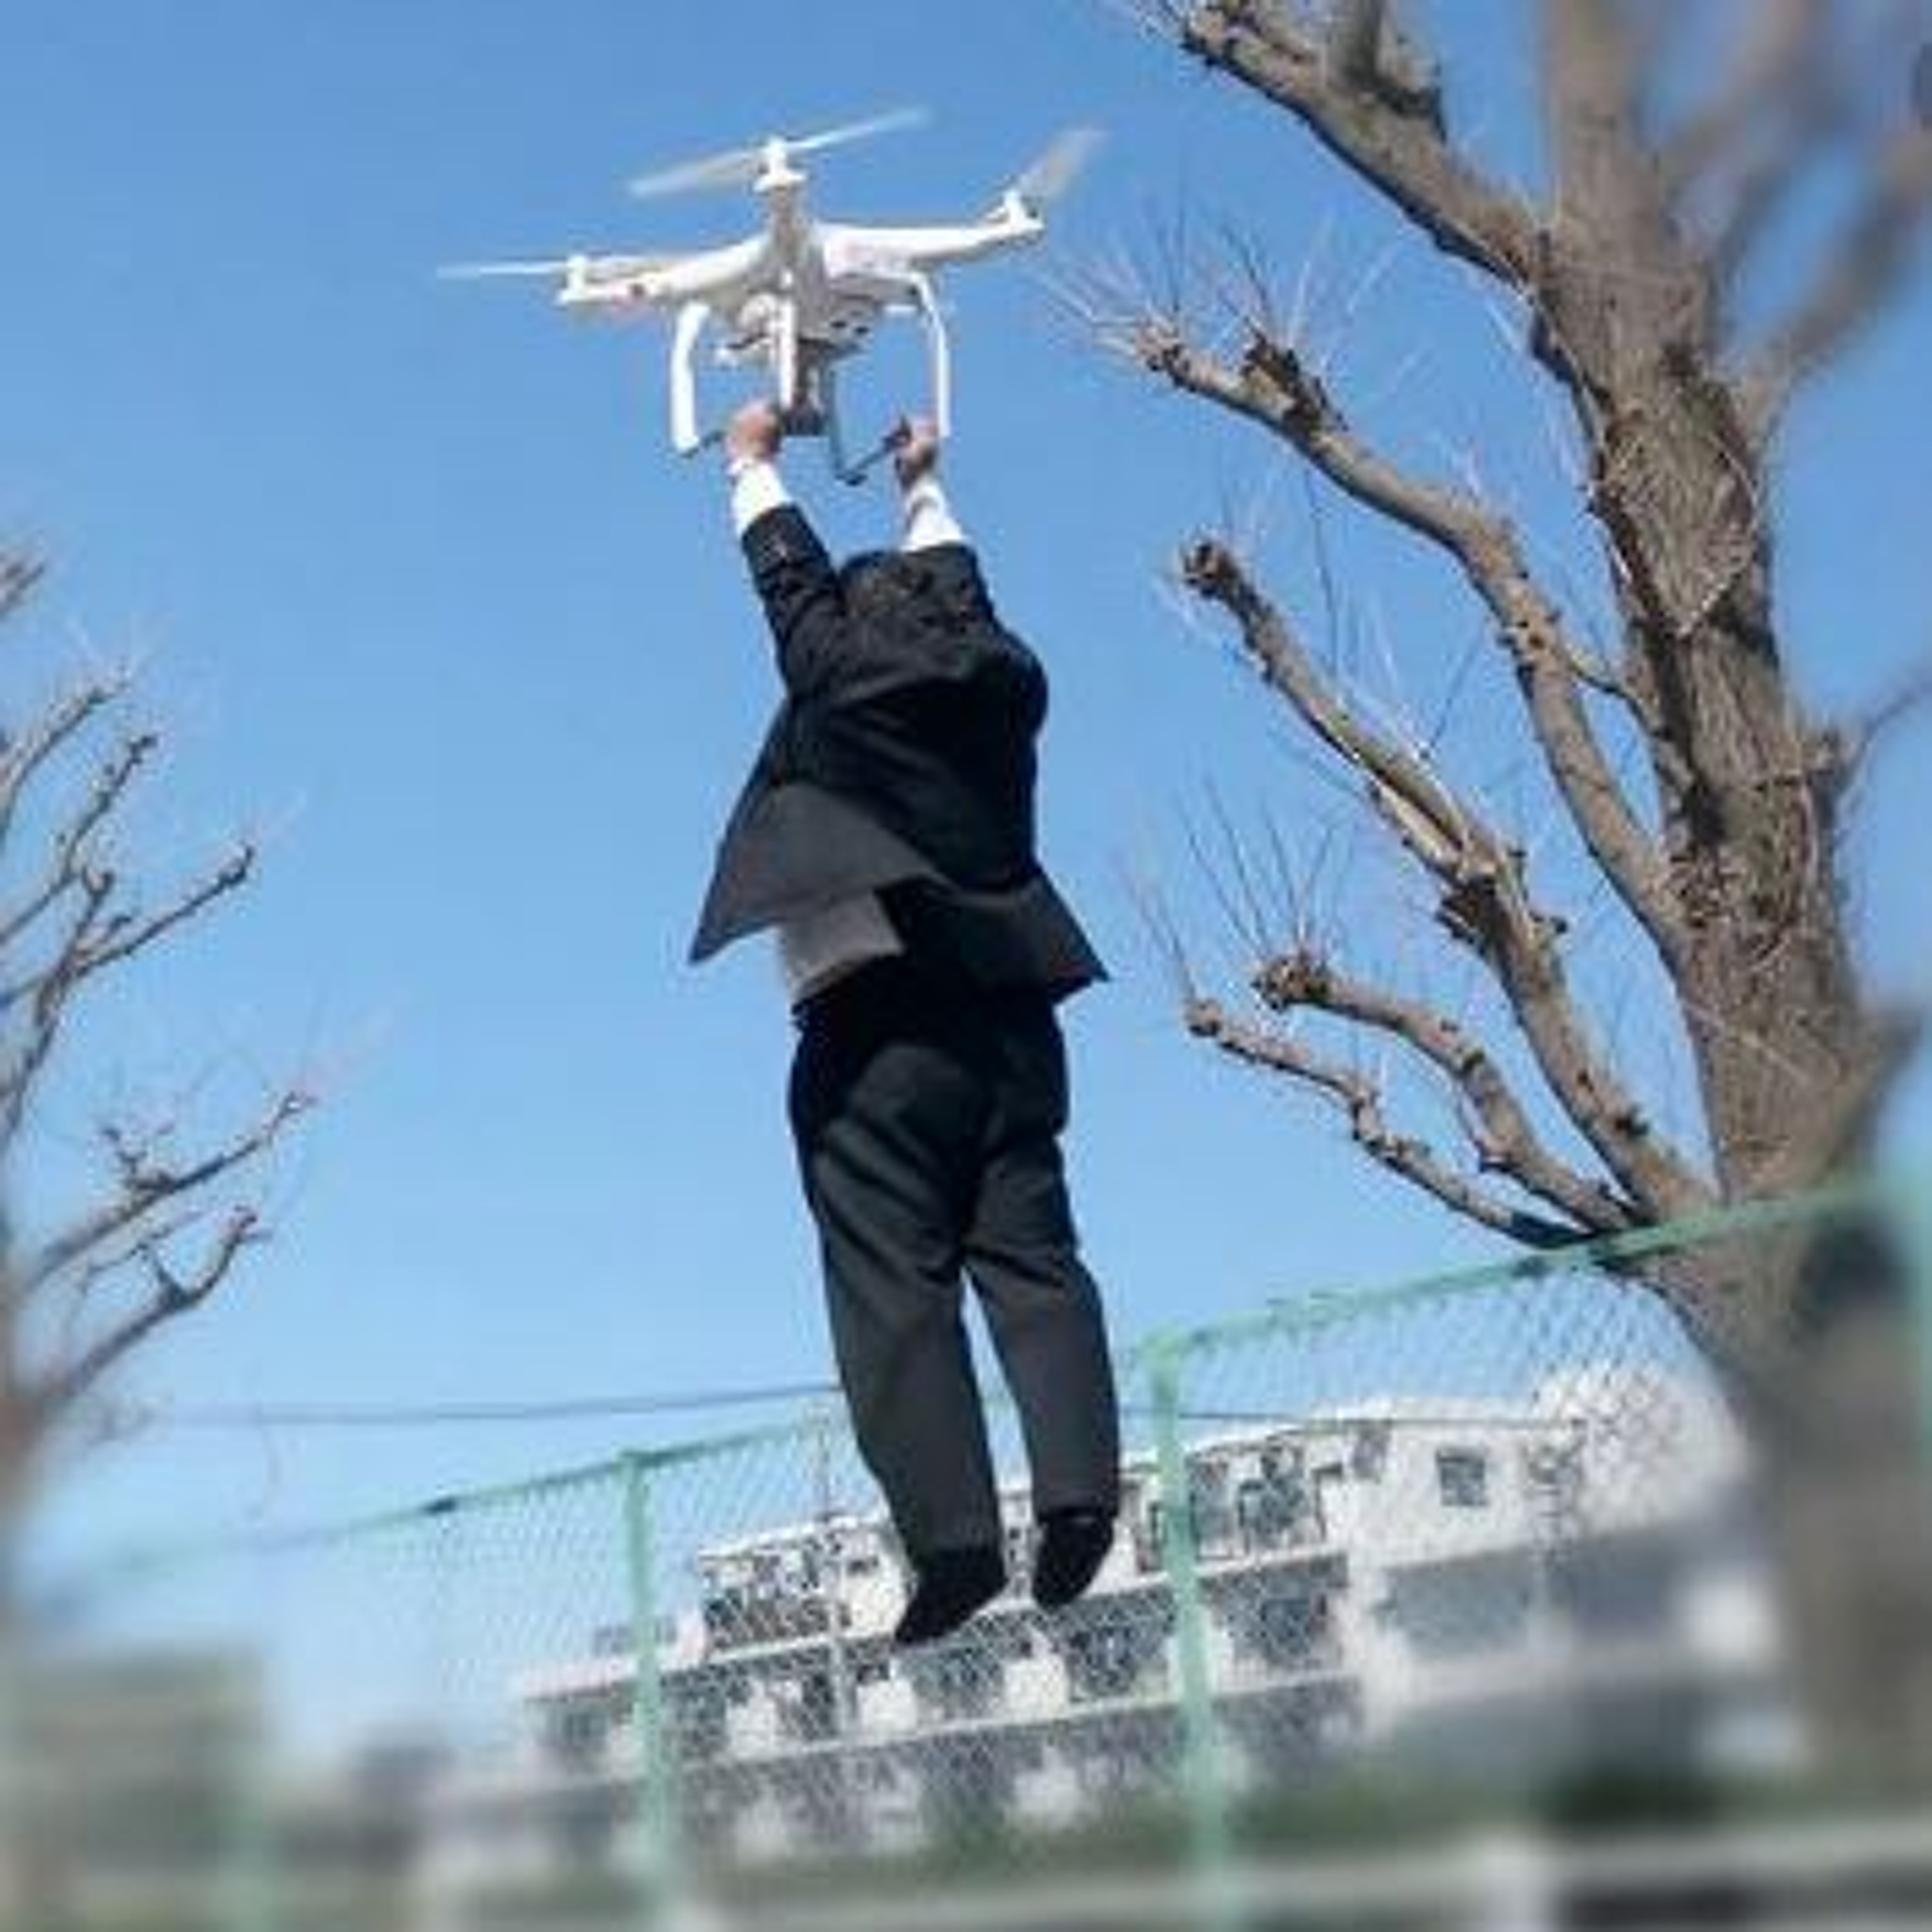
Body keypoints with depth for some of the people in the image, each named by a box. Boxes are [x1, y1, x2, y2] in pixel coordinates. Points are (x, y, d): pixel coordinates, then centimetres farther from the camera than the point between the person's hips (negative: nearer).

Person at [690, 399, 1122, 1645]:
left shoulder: (843, 679, 2)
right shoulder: (1008, 684, 13)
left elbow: (794, 575, 19)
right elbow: (958, 594, 33)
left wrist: (753, 463, 36)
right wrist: (924, 486, 50)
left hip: (877, 1025, -5)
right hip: (1013, 1021, 5)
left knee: (895, 1285, -7)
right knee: (1031, 1259, 1)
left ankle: (951, 1534, -15)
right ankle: (1080, 1482, -15)